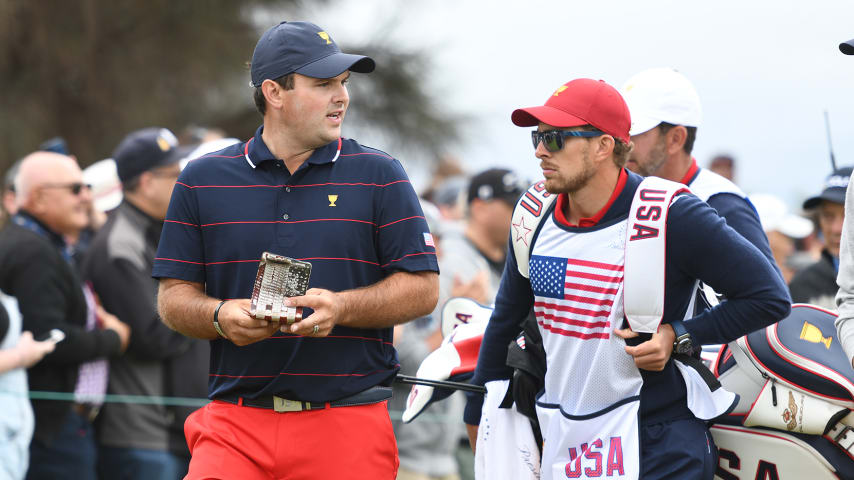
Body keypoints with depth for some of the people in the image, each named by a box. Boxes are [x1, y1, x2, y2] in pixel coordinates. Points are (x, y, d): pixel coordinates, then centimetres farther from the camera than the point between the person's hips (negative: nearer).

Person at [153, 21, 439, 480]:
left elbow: (422, 288, 3)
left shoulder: (379, 175, 6)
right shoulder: (203, 180, 9)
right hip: (234, 425, 0)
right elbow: (173, 296, 10)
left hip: (347, 424, 0)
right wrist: (221, 317, -12)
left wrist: (340, 307, -14)